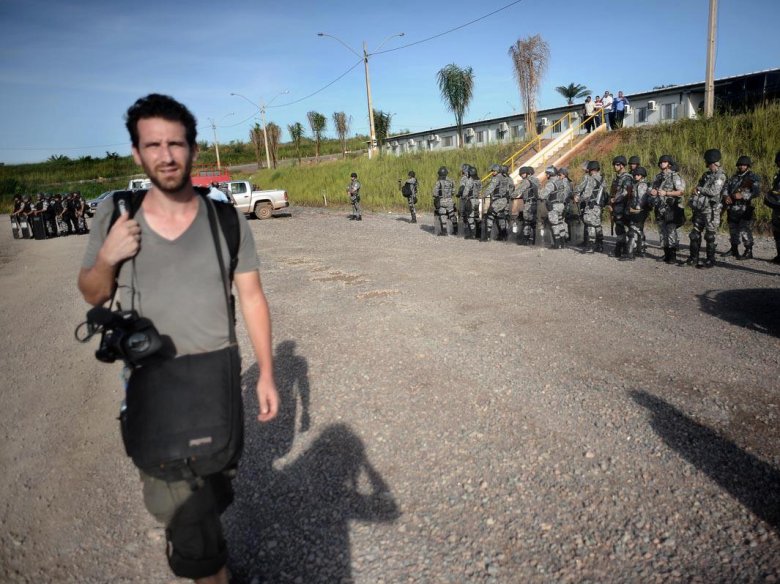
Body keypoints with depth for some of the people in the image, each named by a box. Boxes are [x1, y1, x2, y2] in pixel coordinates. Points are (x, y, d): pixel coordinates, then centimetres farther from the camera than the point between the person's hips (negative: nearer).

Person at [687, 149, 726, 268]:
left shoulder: (720, 176, -9)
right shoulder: (706, 175, 15)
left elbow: (714, 191, -19)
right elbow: (696, 189, 14)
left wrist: (699, 189, -8)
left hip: (711, 210, -8)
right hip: (700, 209, 8)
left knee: (710, 237, -3)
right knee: (695, 234, 8)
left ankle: (710, 261, 4)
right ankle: (693, 258, 16)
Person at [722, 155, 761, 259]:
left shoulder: (753, 177, -3)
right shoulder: (735, 177, 17)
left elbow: (756, 192, -13)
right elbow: (726, 187, 13)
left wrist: (742, 195, -25)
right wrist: (727, 196, -8)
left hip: (745, 209, -7)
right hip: (732, 208, 7)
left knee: (745, 230, -10)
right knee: (733, 229, 15)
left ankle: (749, 252, -4)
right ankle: (734, 249, 28)